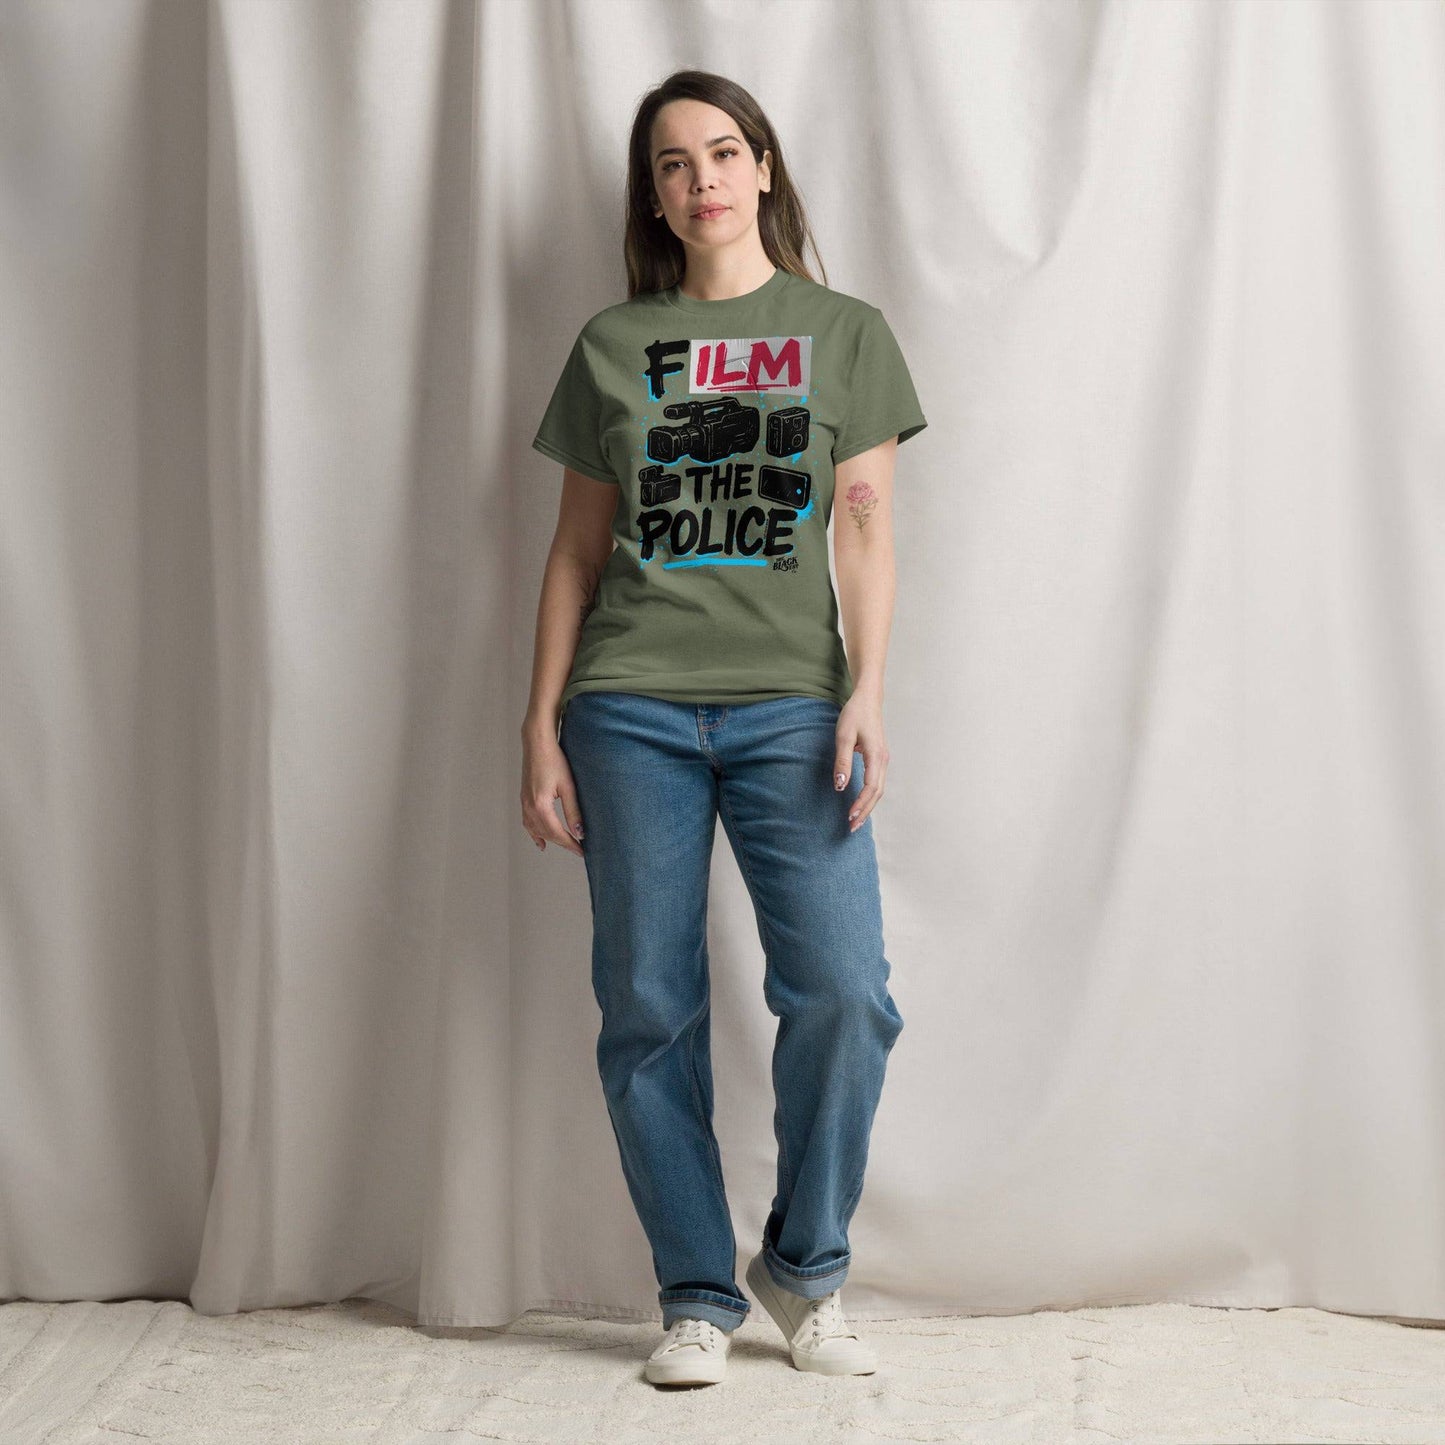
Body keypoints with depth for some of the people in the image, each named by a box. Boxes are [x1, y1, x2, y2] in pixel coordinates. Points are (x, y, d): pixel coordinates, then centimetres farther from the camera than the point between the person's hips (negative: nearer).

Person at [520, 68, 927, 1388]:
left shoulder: (843, 331, 11)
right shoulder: (614, 343, 13)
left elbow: (866, 524, 5)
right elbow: (576, 548, 12)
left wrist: (867, 694, -7)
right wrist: (541, 724, 6)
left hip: (789, 703, -1)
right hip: (632, 708, 1)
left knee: (843, 990, -13)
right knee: (649, 1010, 0)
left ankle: (807, 1267, 8)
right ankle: (697, 1296, 13)